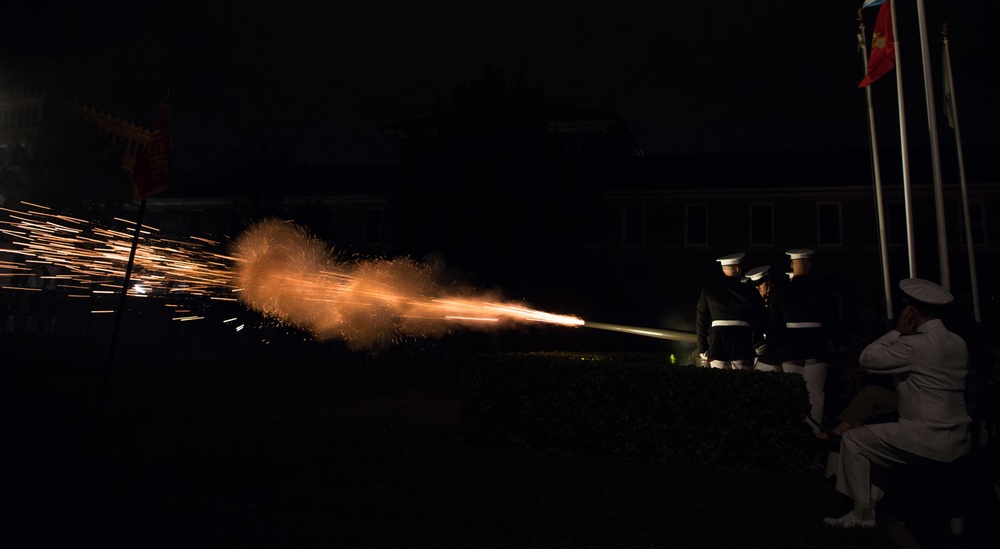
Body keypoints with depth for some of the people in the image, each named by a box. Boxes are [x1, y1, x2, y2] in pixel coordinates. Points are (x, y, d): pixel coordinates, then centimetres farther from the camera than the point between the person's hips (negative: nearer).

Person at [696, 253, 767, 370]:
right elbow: (759, 322, 5)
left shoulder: (708, 291, 5)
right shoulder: (749, 292, 2)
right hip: (742, 342, -1)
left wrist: (703, 351, 10)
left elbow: (701, 322, 5)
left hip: (717, 343, 1)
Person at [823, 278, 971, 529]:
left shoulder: (917, 344, -20)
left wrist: (898, 330, -6)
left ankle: (863, 513, 11)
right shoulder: (958, 343, 7)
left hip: (928, 442, -9)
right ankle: (875, 505, 27)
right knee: (874, 439, 26)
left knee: (853, 440, 4)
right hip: (959, 442, 9)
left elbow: (867, 358, -12)